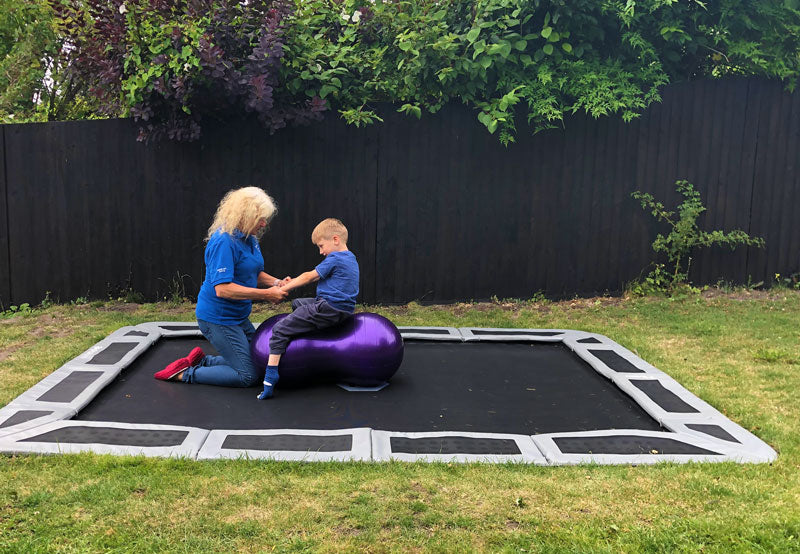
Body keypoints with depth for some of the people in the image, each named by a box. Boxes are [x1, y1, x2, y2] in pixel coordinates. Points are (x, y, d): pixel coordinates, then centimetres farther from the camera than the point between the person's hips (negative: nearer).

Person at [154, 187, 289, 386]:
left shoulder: (250, 238, 7)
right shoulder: (224, 242, -23)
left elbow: (256, 274, 18)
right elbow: (222, 289, -29)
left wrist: (276, 283, -4)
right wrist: (266, 294, -28)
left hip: (239, 317, 10)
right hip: (218, 318, -10)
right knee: (248, 376, -7)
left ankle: (201, 361, 21)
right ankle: (185, 373, 2)